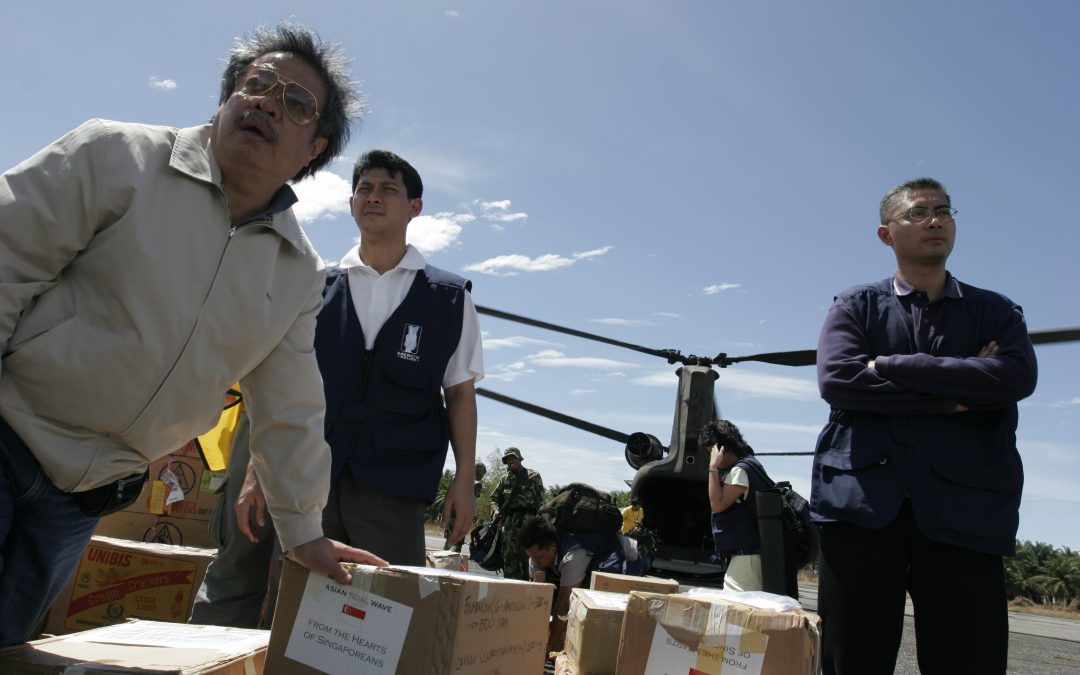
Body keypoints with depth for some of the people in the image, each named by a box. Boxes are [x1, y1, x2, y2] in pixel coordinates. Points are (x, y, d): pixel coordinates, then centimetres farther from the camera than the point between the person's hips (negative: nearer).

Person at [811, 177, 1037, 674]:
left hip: (963, 512, 1)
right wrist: (954, 395, -6)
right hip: (862, 501, -1)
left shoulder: (997, 312, 17)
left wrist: (890, 366, -7)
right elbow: (836, 379, -6)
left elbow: (1018, 376, -5)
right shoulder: (855, 307, 13)